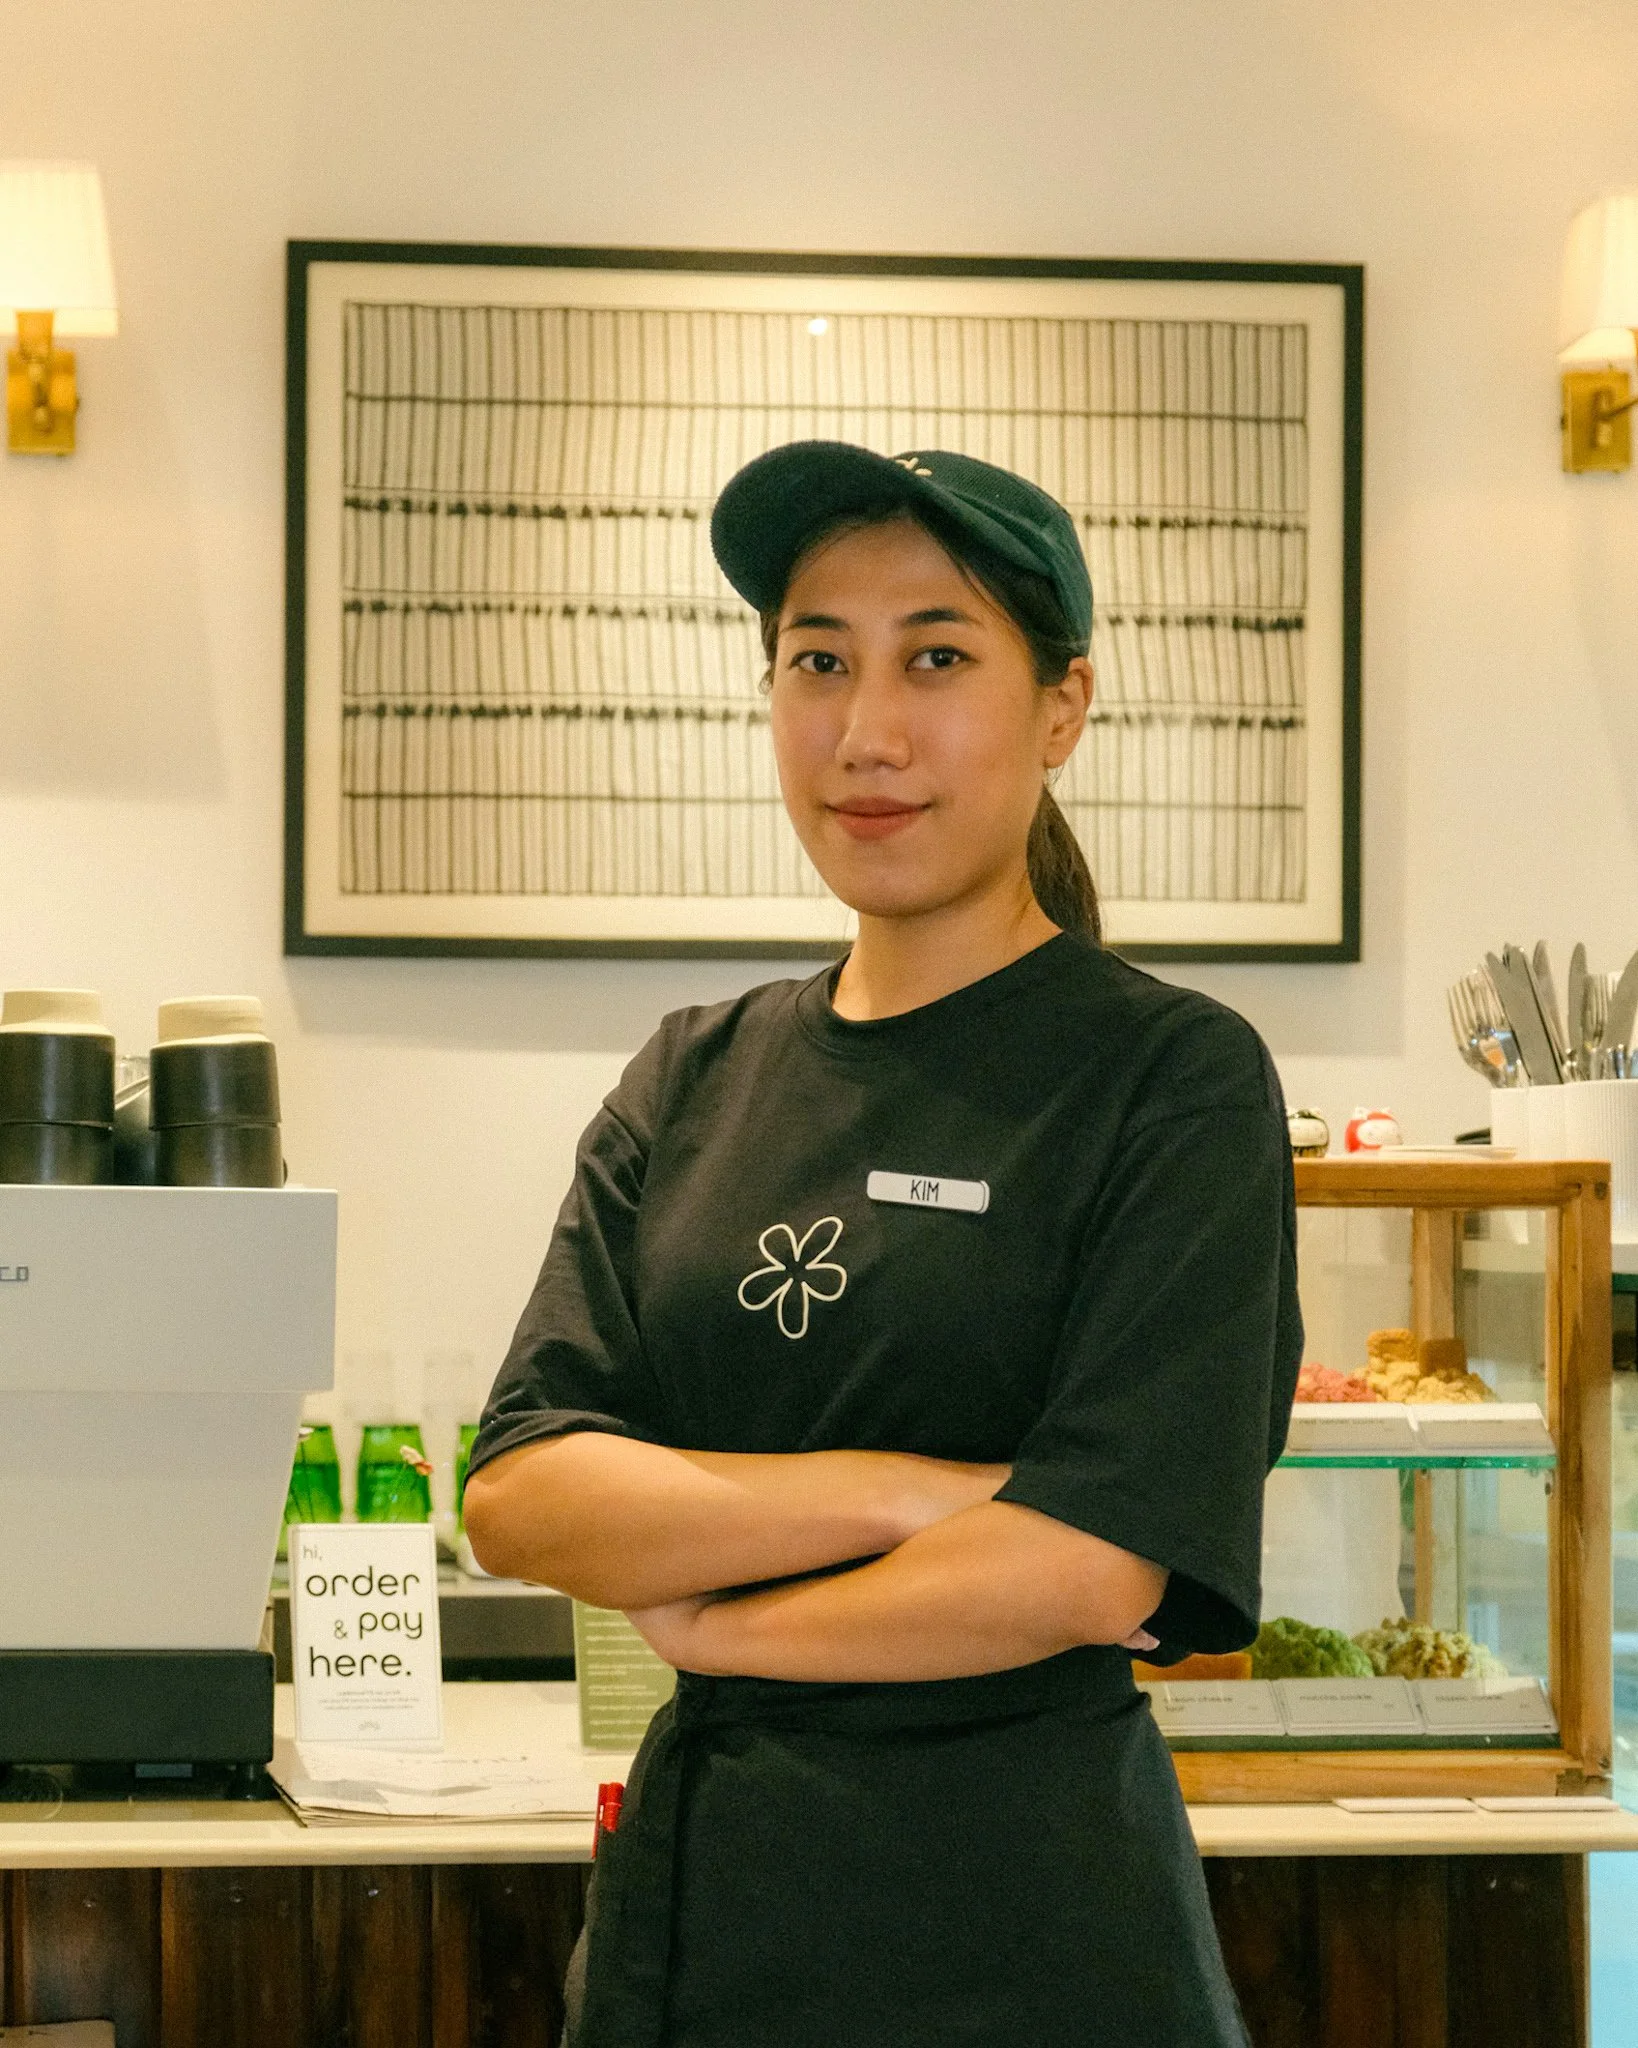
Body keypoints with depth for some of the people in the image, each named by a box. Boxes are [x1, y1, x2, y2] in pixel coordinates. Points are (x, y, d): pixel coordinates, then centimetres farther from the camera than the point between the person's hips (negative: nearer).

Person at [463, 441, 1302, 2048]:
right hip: (688, 1900, 4)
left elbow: (1088, 1567, -17)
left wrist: (703, 1617, -6)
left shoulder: (1174, 1076, -7)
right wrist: (899, 1492, -16)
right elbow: (515, 1497, -4)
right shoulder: (693, 1082, 7)